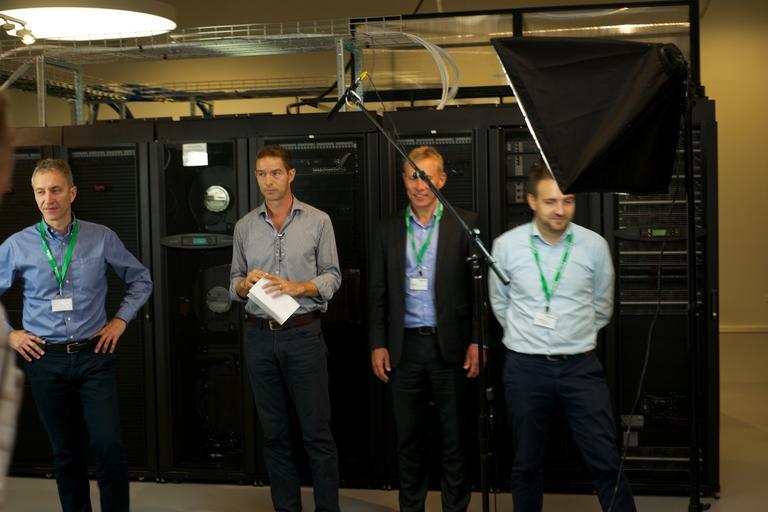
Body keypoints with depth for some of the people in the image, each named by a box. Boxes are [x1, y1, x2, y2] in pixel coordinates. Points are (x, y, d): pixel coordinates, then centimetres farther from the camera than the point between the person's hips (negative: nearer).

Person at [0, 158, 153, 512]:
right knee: (65, 453, 11)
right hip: (45, 360, 1)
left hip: (94, 355, -1)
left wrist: (121, 320, 5)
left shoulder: (101, 238, 0)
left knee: (108, 446, -8)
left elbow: (141, 280, 13)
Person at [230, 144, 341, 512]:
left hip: (303, 333, -3)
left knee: (317, 432, 0)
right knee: (274, 432, 10)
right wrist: (245, 284, -10)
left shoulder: (318, 221, 0)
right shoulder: (244, 226, 8)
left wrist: (298, 287, -17)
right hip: (259, 335, 3)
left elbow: (332, 277, -1)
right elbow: (235, 284, 13)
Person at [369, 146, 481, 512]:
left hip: (450, 344, -2)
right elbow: (379, 293, 10)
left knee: (455, 438, 5)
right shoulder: (388, 229, 9)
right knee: (409, 438, 10)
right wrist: (378, 345, 4)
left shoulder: (464, 224, 0)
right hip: (405, 345, 3)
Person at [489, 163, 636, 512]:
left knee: (606, 463, 0)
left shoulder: (595, 245, -2)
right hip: (525, 368, 0)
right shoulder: (506, 245, -3)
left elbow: (601, 306, 11)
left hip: (581, 366, 0)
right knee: (525, 465, 11)